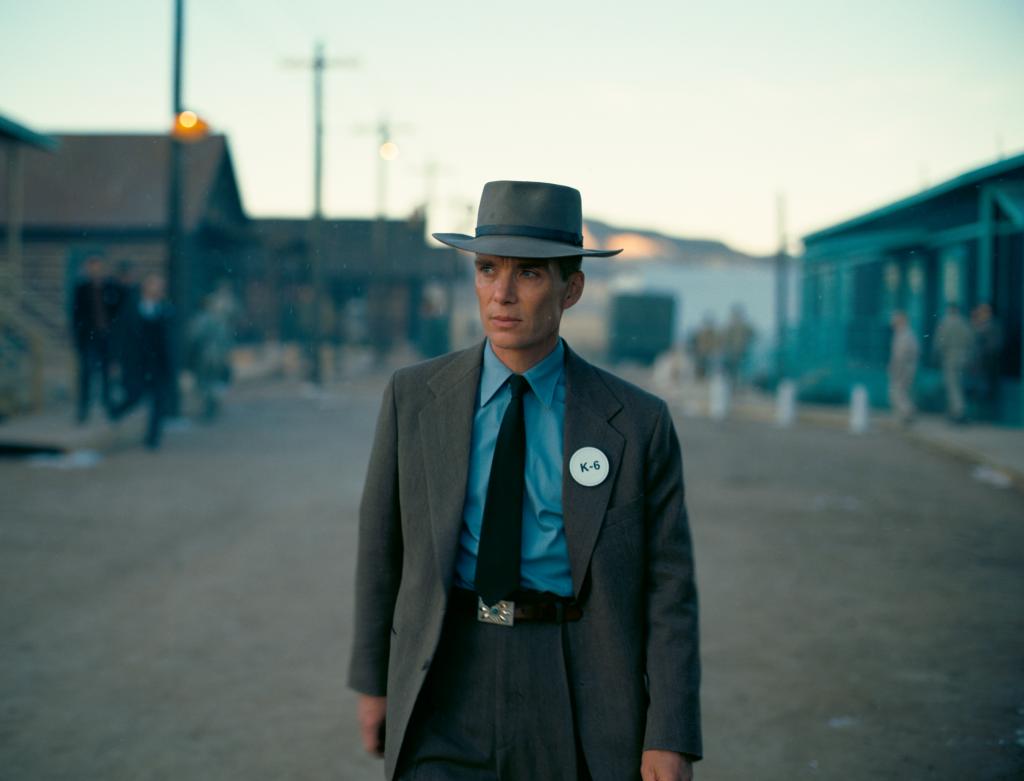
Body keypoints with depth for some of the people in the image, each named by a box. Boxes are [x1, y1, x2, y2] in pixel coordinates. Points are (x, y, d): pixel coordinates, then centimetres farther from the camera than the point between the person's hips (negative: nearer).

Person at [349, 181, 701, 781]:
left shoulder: (638, 423, -3)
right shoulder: (414, 396, 2)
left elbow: (668, 587, -3)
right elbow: (382, 545, 11)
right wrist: (373, 680, 15)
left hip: (578, 697, 0)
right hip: (448, 688, 0)